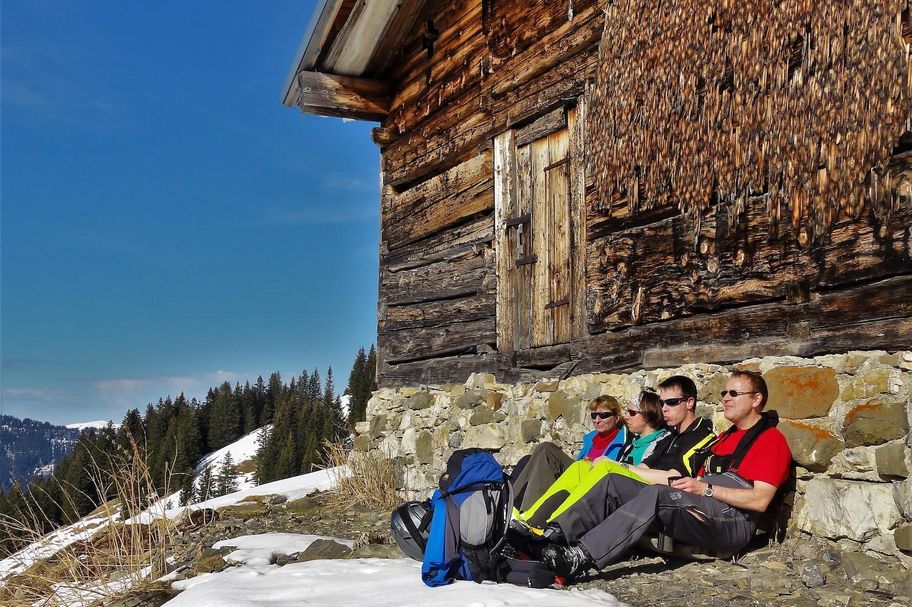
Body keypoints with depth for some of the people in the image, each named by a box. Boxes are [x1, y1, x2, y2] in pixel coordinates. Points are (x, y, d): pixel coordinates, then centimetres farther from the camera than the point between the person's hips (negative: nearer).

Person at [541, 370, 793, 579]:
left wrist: (705, 488, -14)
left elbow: (760, 500, -8)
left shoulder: (771, 439, 4)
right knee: (614, 483, -9)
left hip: (733, 521, -8)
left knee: (655, 494, -35)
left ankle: (582, 556, -45)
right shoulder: (726, 437, 30)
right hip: (702, 511, 8)